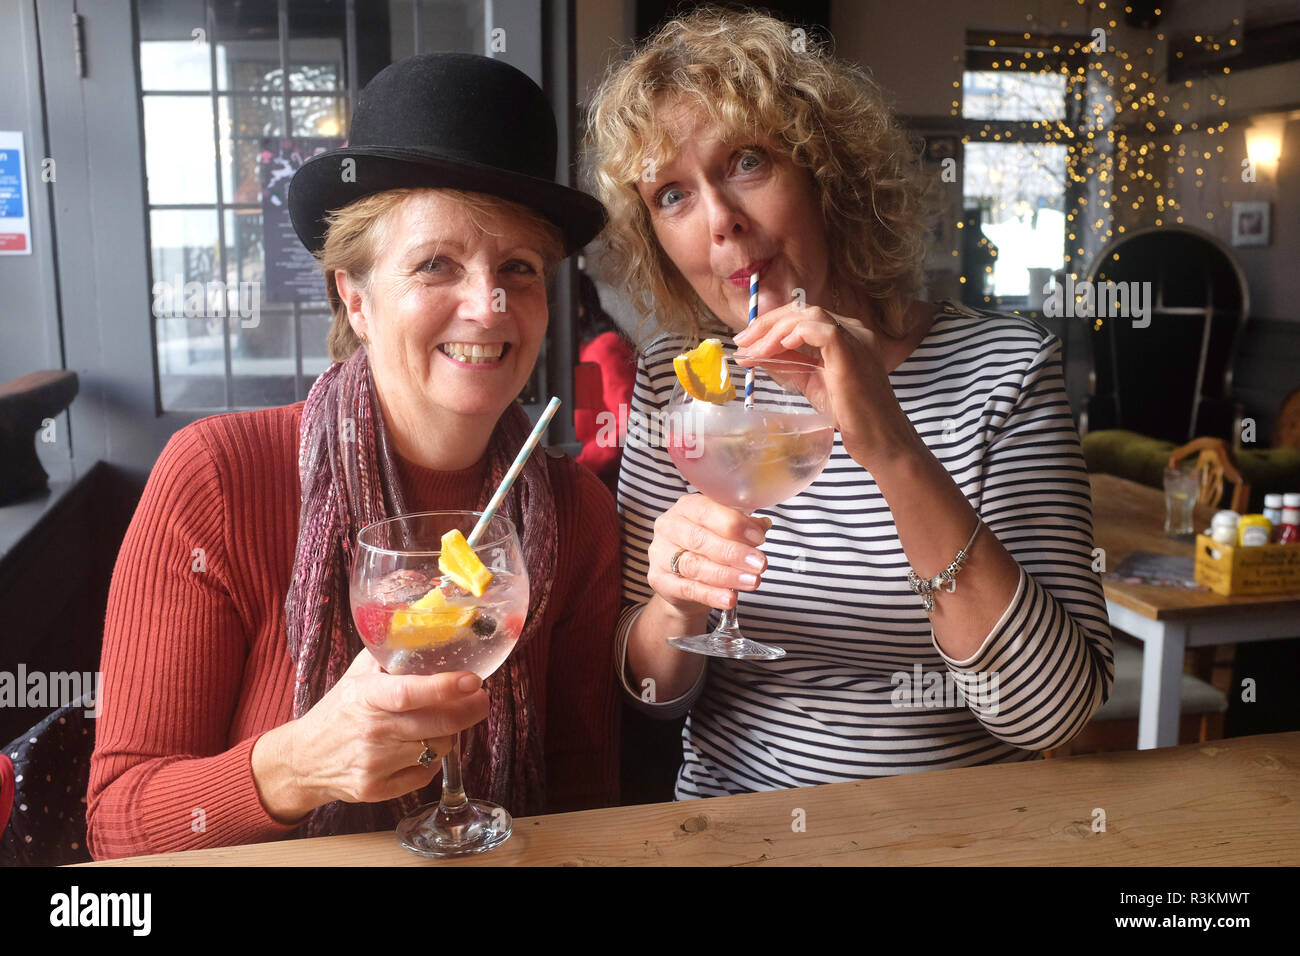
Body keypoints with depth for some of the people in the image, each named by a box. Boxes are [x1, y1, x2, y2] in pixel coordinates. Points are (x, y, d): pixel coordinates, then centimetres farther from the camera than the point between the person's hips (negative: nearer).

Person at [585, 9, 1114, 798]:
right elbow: (655, 691, 3)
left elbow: (1053, 709, -16)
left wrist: (896, 456, -26)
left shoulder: (1001, 368, -9)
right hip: (728, 830, 2)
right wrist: (679, 607, -18)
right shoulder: (674, 380, -2)